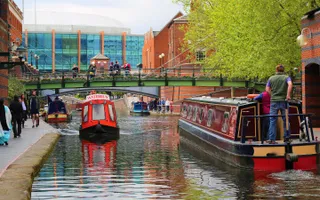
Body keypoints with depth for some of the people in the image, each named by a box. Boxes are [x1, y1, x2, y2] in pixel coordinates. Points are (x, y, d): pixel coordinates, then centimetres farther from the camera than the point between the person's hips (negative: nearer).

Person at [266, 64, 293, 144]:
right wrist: (288, 95, -14)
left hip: (274, 101, 1)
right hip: (283, 101, -1)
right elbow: (290, 84, -17)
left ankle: (271, 139, -2)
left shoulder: (271, 78, 9)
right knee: (285, 120, 9)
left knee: (272, 120, 2)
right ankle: (286, 137, 12)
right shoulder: (286, 77, 3)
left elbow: (267, 89, 5)